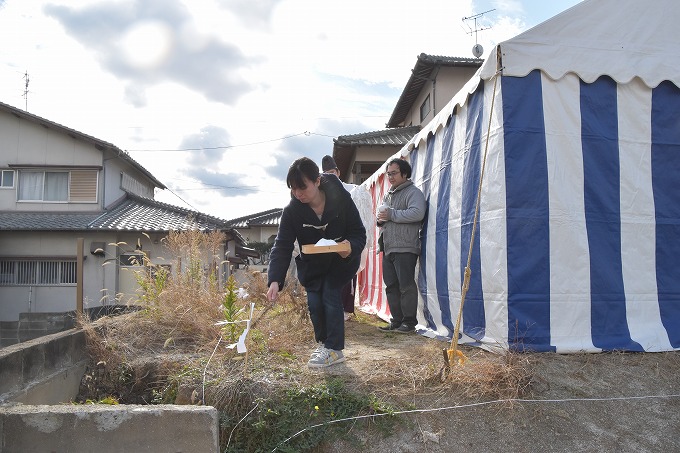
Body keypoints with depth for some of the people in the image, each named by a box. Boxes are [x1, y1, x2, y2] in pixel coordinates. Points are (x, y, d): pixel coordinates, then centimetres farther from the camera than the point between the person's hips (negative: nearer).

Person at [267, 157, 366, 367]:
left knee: (330, 294, -15)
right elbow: (282, 246, -26)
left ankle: (334, 349, -2)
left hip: (341, 260, -2)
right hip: (312, 264, 3)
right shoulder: (292, 211, -22)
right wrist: (275, 280, -39)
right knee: (314, 302, -1)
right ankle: (323, 343, 25)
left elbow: (359, 233, -19)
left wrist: (351, 247, -43)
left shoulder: (341, 199, -26)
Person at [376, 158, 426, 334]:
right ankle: (396, 321, 19)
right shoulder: (388, 195, 22)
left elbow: (417, 213, -22)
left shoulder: (413, 192, -5)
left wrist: (391, 215, -17)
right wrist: (380, 218, 6)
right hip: (388, 248, 9)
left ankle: (409, 322, 2)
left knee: (406, 286, -6)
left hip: (405, 248, -9)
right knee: (391, 286, 11)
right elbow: (381, 213, 32)